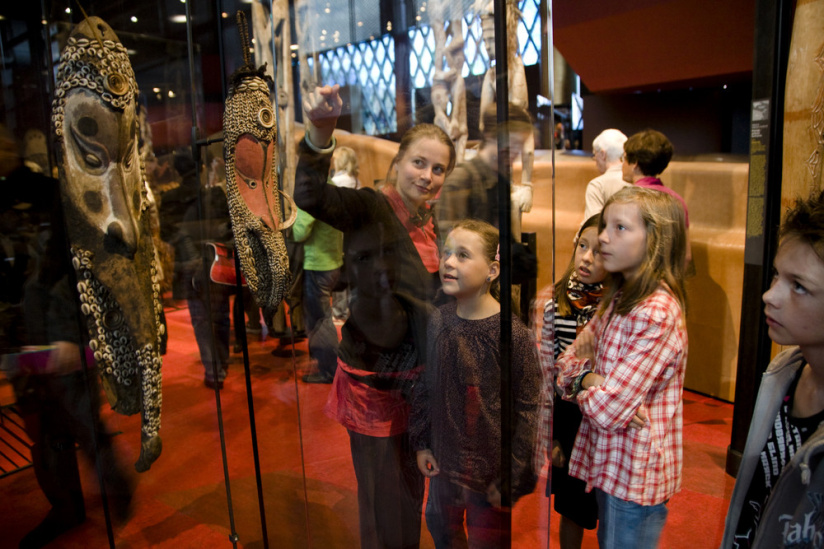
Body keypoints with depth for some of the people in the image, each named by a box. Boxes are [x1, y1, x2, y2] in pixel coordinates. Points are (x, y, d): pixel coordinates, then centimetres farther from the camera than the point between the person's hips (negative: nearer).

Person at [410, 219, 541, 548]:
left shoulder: (512, 333, -21)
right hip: (444, 460, 5)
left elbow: (528, 409, -16)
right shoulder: (438, 321, -6)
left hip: (490, 467, -4)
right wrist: (421, 443, 7)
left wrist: (511, 478, -13)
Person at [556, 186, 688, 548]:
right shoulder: (618, 297, 4)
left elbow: (607, 409, -27)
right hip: (607, 462, 8)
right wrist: (590, 378, -17)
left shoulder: (657, 314, -26)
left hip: (634, 475, -8)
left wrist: (582, 385, -6)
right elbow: (569, 358, 5)